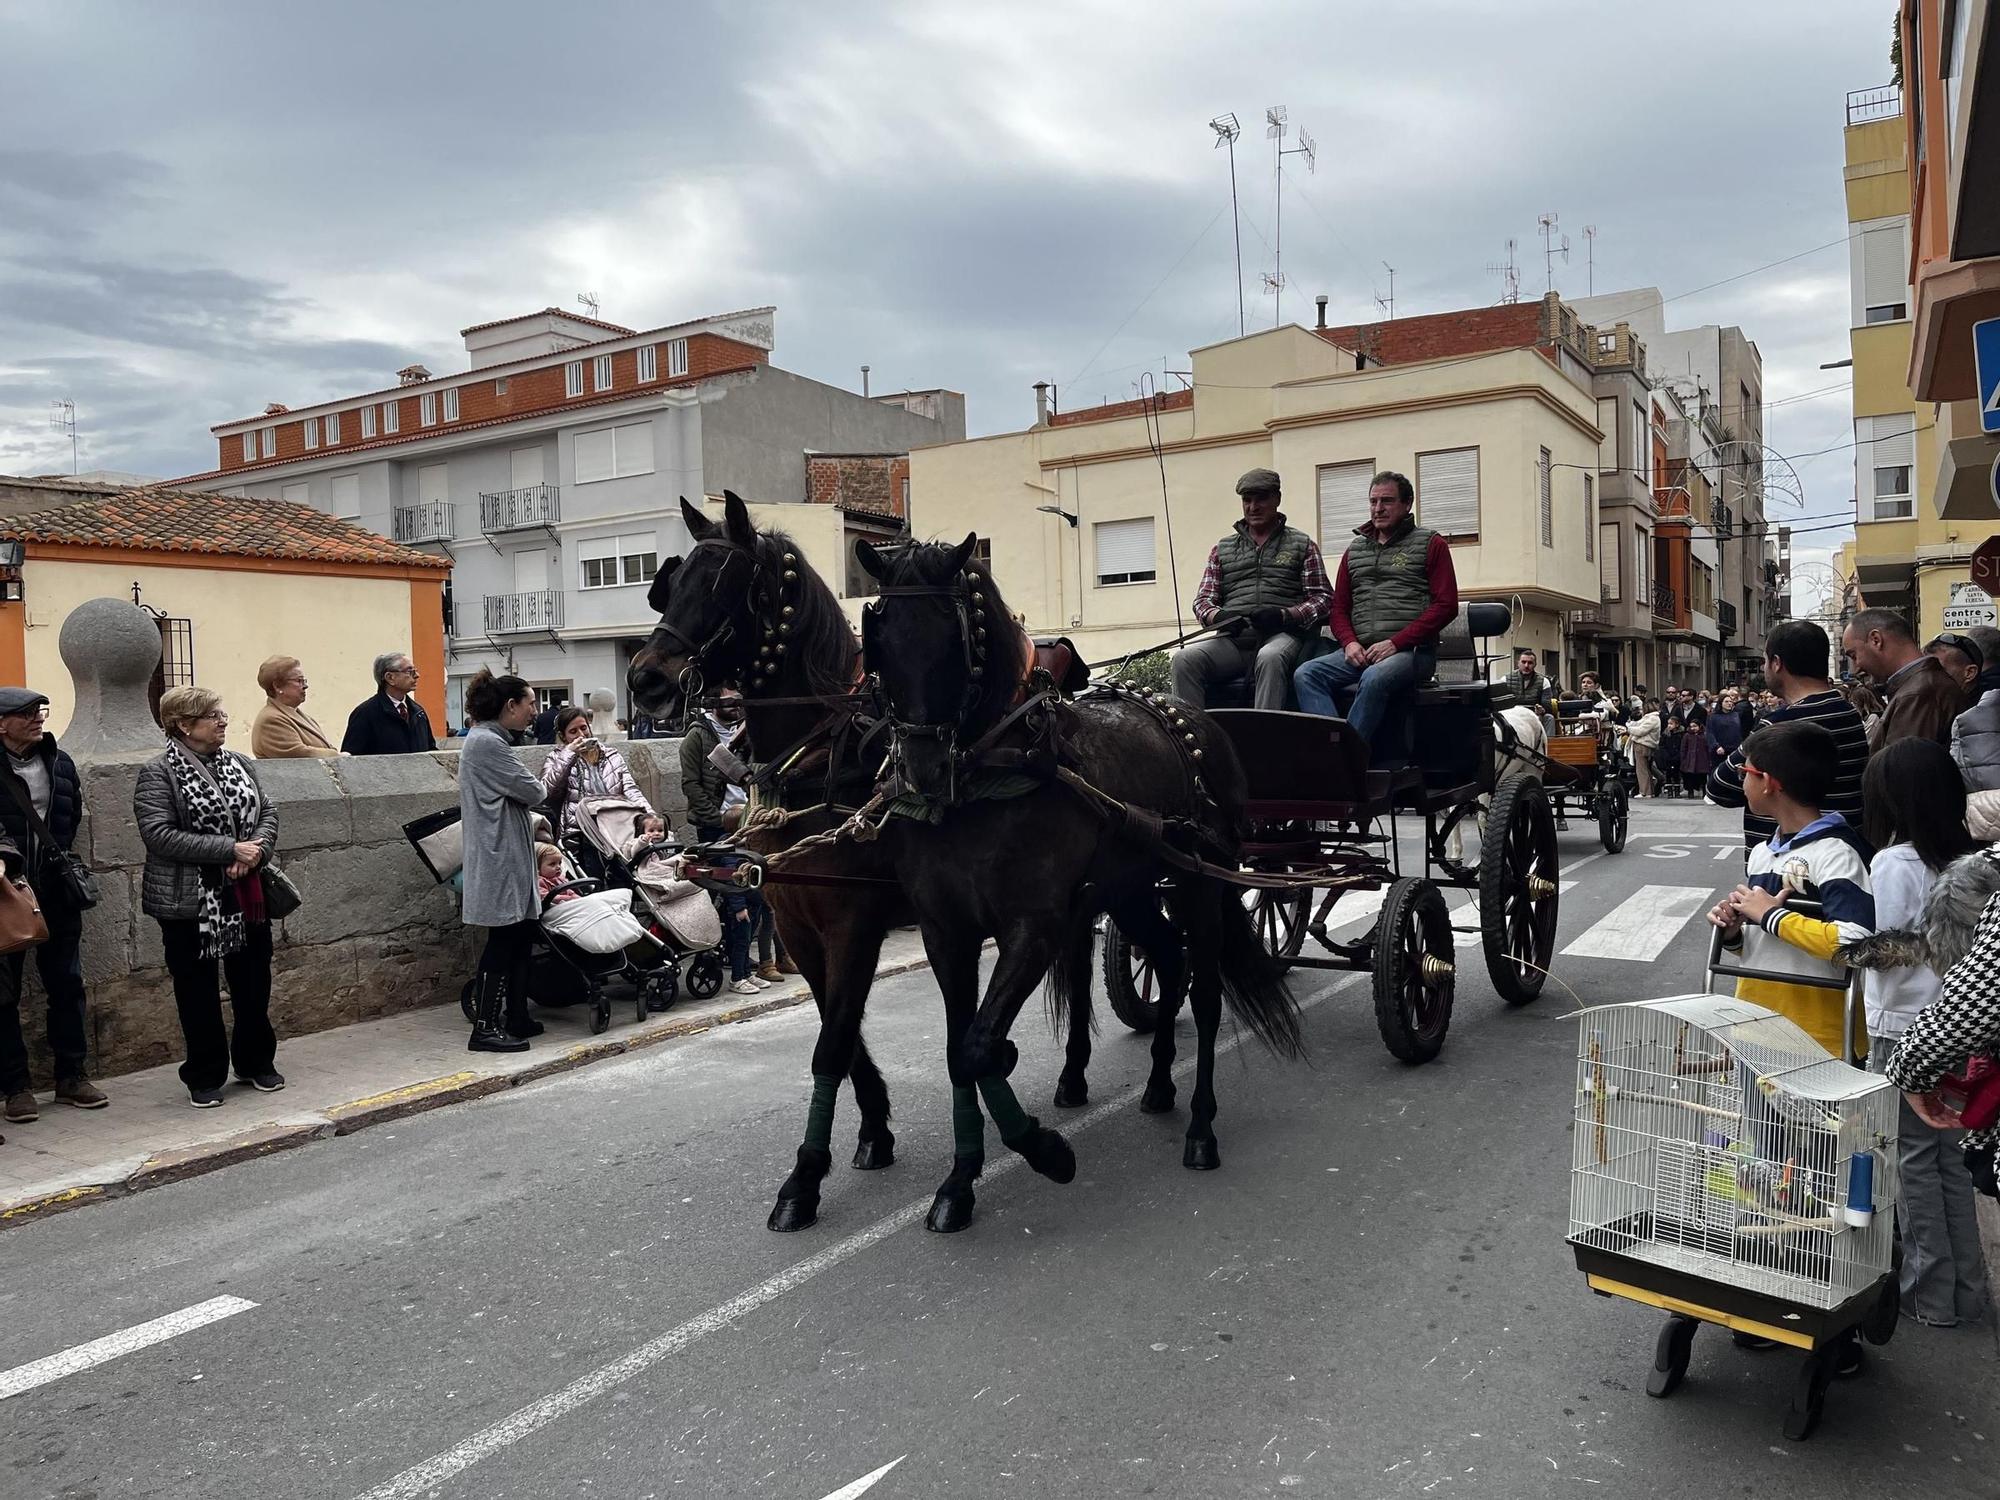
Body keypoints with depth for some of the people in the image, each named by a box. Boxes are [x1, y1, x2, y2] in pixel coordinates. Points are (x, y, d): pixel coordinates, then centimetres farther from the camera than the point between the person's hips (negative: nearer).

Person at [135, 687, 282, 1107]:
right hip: (190, 902, -5)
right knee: (198, 992, 7)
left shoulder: (240, 765, 9)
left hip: (247, 896, 5)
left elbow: (268, 814, 9)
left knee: (254, 985, 12)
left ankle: (257, 1062, 28)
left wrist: (255, 852, -12)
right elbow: (159, 835, -18)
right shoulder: (158, 773, -8)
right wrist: (229, 850, -21)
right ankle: (205, 1077, 19)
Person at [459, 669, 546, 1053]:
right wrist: (533, 788, 5)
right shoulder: (487, 743, -16)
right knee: (503, 941, -6)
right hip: (500, 859, -10)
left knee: (519, 938, 13)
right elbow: (532, 793, -14)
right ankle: (485, 1029, -1)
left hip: (509, 858, 10)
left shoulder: (489, 740, 17)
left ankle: (517, 1019, 20)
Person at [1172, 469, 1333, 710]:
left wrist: (1285, 615, -12)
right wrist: (1217, 616, -8)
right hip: (1233, 640, 3)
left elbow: (1321, 599, 8)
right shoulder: (1222, 549, 23)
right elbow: (1203, 599, 17)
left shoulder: (1303, 545, 16)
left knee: (1270, 658, -40)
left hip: (1281, 636, -3)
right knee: (1185, 658, -27)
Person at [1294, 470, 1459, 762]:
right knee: (1306, 675, -22)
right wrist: (1350, 643, -2)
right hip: (1361, 653, 5)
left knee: (1374, 679, -38)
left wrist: (1395, 643, -12)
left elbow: (1446, 605, -2)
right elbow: (1339, 607, 21)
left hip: (1411, 650, -5)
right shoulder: (1354, 550, 22)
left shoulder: (1430, 544, 8)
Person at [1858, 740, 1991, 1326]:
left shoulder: (1895, 863, -19)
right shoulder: (1968, 858, 0)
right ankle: (1966, 1287, 27)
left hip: (1904, 1030, -6)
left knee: (1913, 1161, 7)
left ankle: (1930, 1294, 16)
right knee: (1949, 1156, 18)